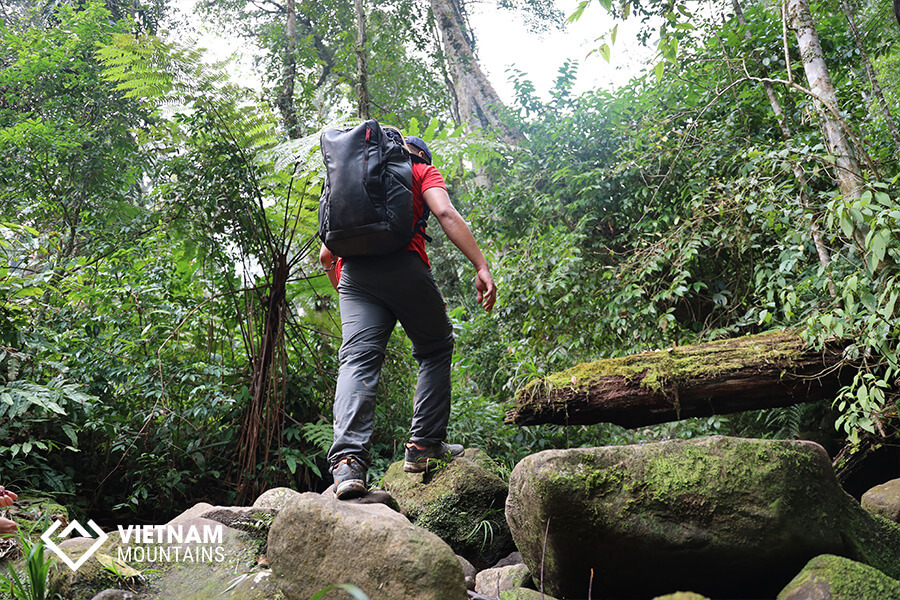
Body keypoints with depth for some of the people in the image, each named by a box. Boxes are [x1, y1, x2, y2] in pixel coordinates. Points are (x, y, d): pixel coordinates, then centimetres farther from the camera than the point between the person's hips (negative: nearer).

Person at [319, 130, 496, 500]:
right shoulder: (422, 171, 18)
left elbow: (326, 254, 26)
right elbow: (445, 213, -4)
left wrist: (344, 290, 38)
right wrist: (482, 267, -11)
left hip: (352, 271, 4)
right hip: (402, 265, -4)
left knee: (357, 361, -7)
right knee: (436, 349, 14)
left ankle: (348, 461, -25)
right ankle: (424, 444, 8)